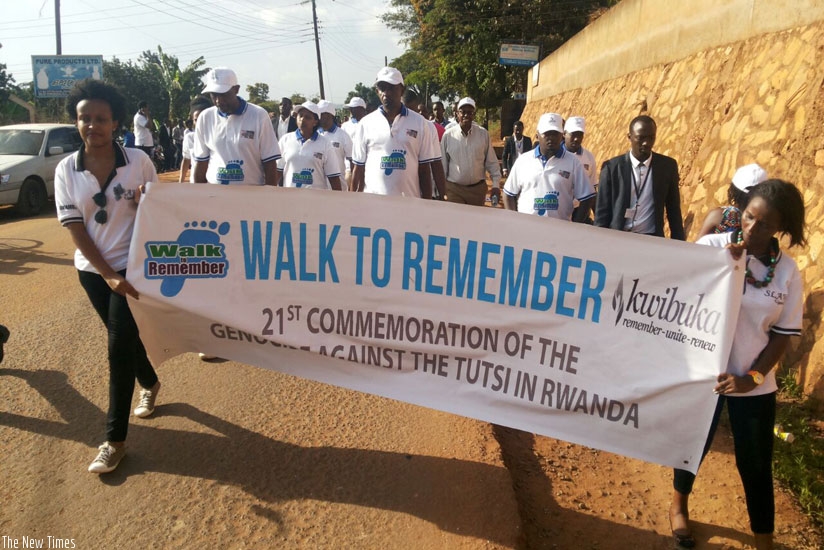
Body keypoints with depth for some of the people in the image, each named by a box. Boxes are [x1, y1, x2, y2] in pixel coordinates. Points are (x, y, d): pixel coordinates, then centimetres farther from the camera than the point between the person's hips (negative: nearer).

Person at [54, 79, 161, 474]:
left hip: (133, 265, -3)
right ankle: (150, 384, 48)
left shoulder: (138, 162, -9)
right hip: (92, 270, 3)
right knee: (125, 337, 18)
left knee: (119, 347, -6)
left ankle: (115, 439, 4)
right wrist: (108, 275, -15)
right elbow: (75, 229, -7)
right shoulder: (66, 170, -5)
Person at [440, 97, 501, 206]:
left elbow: (491, 162, 4)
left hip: (478, 188, 2)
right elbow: (442, 164, 2)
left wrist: (496, 185, -1)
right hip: (454, 188, -1)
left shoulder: (483, 134, -1)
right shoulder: (448, 135, -4)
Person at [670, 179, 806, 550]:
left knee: (756, 464, 11)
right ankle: (679, 506, 46)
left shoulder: (787, 271, -5)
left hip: (756, 383, 1)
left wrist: (753, 377, -12)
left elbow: (783, 334, -1)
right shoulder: (712, 246, -12)